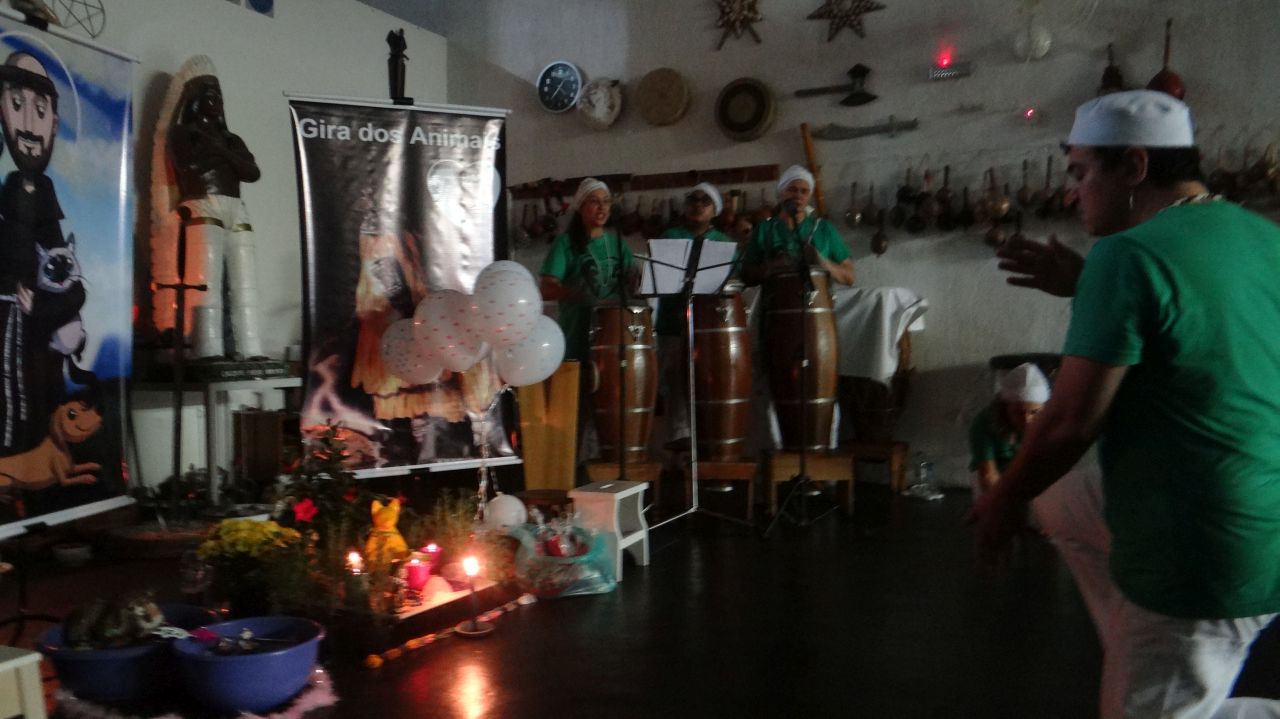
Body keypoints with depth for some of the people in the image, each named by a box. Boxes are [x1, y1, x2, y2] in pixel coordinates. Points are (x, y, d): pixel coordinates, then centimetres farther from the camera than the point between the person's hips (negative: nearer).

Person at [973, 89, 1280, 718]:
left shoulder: (1129, 254, -20)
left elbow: (1071, 421, -19)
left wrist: (1004, 499, -2)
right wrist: (1085, 288, 14)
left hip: (1201, 560, -8)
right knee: (1059, 501, 26)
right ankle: (1132, 659, 21)